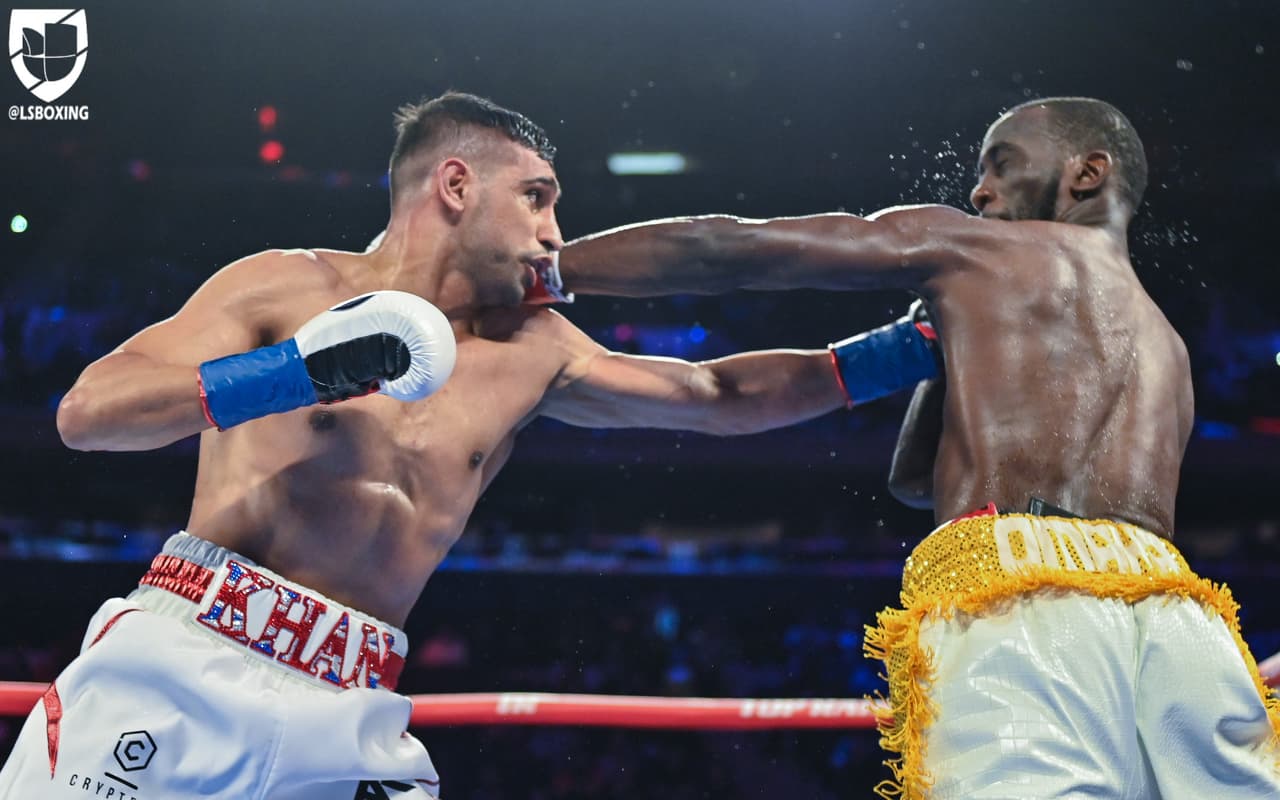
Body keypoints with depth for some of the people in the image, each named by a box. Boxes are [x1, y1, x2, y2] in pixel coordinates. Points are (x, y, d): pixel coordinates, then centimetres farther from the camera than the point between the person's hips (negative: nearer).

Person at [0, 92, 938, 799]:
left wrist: (894, 353, 17)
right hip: (178, 664, -4)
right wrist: (288, 374, -19)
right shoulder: (286, 288, 1)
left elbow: (717, 395, 21)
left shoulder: (532, 353, 15)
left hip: (347, 715, 4)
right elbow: (86, 411, -6)